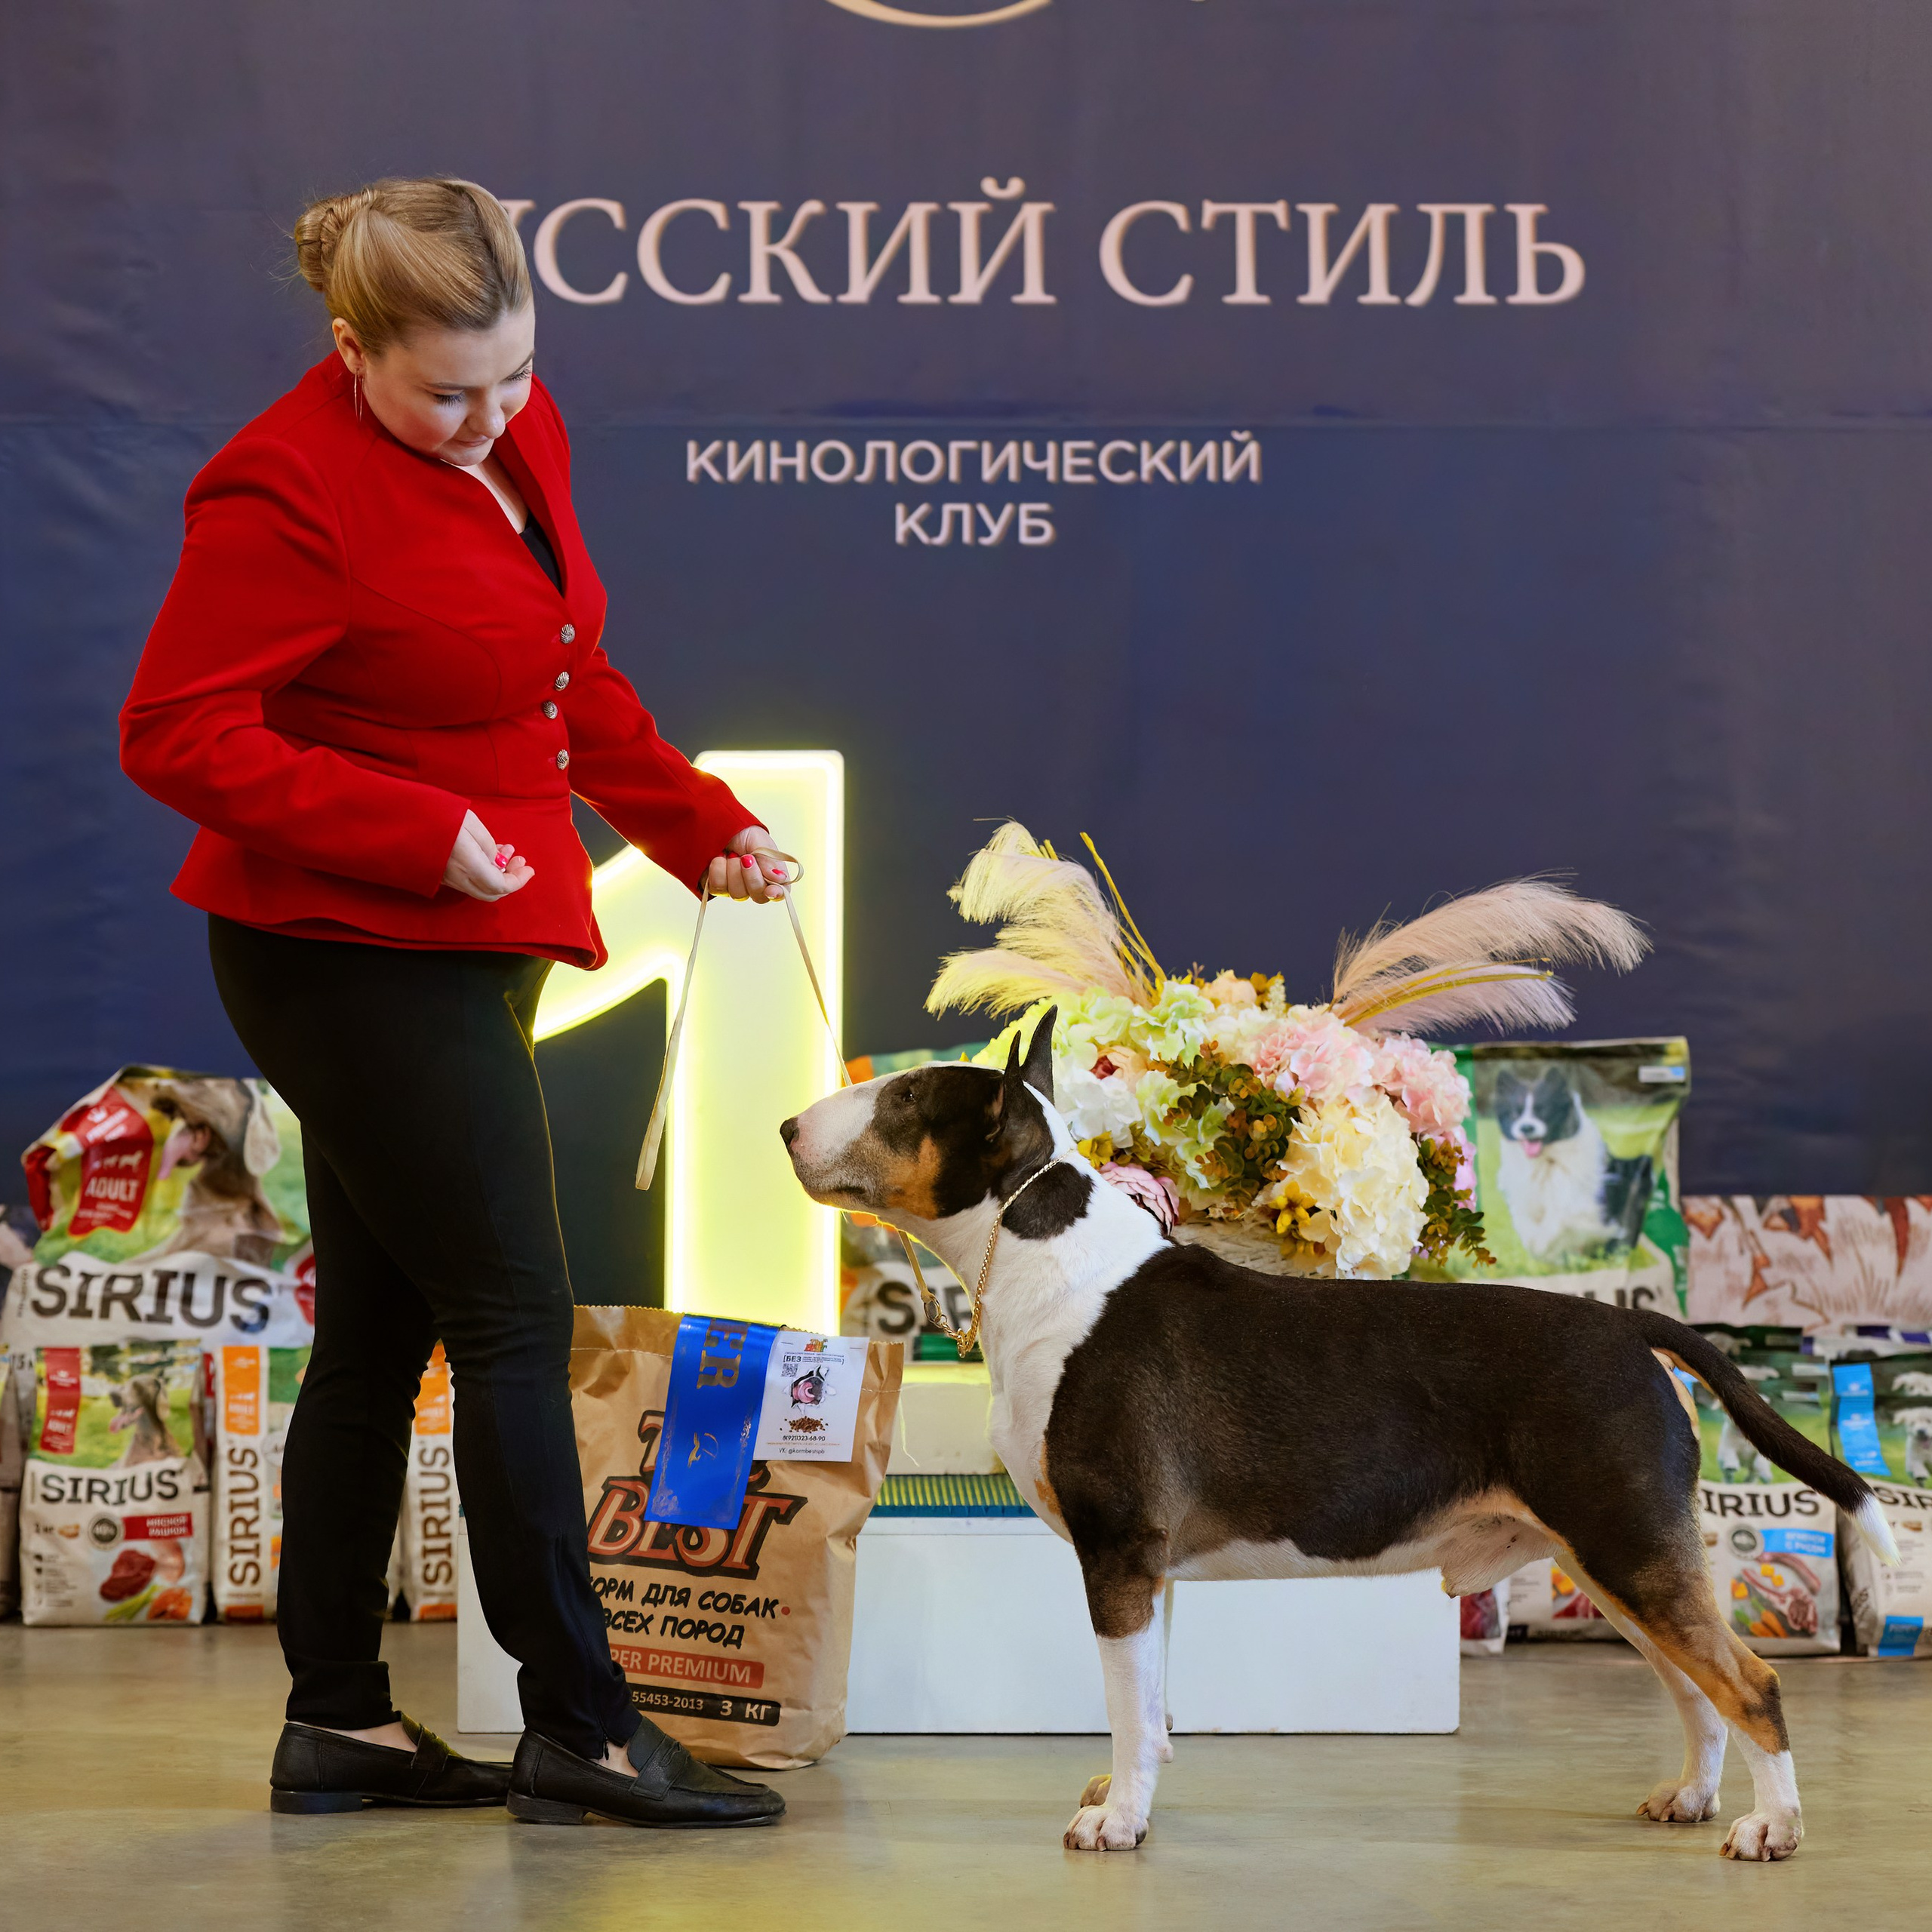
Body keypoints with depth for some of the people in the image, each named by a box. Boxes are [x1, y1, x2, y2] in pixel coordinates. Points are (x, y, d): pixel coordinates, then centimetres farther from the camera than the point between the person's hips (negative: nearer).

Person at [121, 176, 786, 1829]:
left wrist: (694, 821, 16)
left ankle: (338, 1721, 20)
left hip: (460, 947, 9)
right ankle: (581, 1725, 3)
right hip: (352, 952, -9)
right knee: (517, 1319, -6)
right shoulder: (287, 487, -18)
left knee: (382, 1334, 12)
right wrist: (415, 831, -24)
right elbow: (179, 735, -19)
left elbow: (567, 679, 22)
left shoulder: (519, 436, 9)